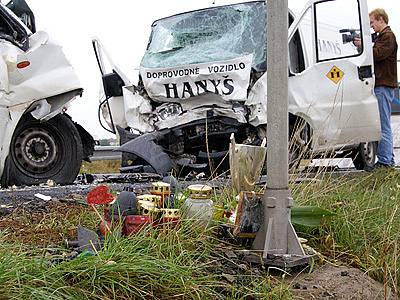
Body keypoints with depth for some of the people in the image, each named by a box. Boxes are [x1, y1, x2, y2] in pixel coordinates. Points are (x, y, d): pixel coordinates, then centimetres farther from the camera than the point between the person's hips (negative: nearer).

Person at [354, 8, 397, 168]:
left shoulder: (388, 36, -8)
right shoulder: (381, 36, 22)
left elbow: (378, 54, -19)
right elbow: (375, 55, 19)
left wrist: (363, 45, -10)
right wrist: (361, 46, 6)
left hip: (384, 85, -10)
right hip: (380, 84, 10)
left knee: (383, 125, -10)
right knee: (383, 124, 13)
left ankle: (385, 160, -9)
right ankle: (389, 158, 19)